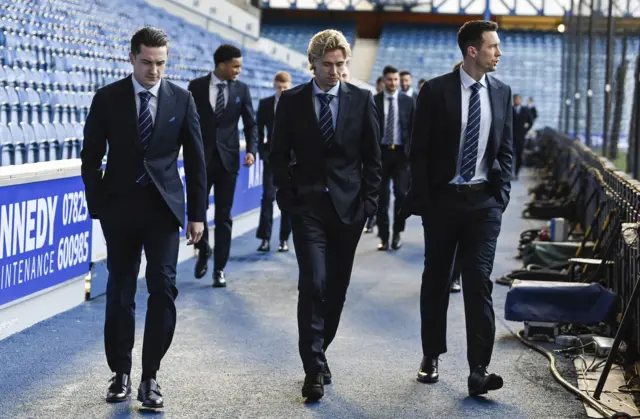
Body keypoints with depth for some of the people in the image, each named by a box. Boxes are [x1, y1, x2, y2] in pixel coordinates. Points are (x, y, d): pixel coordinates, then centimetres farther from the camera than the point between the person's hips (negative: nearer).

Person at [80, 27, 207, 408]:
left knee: (163, 288, -9)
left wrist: (197, 214, 2)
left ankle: (150, 376, 0)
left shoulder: (181, 99, 2)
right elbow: (91, 158, 4)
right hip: (120, 206, 0)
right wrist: (98, 206, -2)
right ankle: (121, 373, 19)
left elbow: (195, 160, 5)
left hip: (164, 205, 0)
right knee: (120, 291, 7)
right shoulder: (107, 98, 1)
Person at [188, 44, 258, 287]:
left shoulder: (241, 89, 3)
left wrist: (251, 150, -10)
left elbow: (250, 124, 5)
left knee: (224, 216, 3)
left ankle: (219, 268, 10)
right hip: (201, 158, -1)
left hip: (228, 159, 1)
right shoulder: (196, 87, 0)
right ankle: (204, 252, 27)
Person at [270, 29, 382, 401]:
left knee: (337, 288, 8)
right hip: (308, 206, -2)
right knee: (313, 284, -12)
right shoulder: (292, 101, 1)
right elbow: (279, 154, 5)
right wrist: (288, 198, -3)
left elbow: (373, 157, 5)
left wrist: (369, 203, -2)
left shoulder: (362, 100, 3)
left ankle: (318, 353, 26)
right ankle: (314, 369, -8)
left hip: (349, 206, 2)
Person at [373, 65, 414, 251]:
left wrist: (411, 151, -3)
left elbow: (413, 128, 5)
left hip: (401, 152, 0)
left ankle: (397, 233, 10)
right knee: (381, 196, 2)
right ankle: (384, 236, 9)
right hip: (381, 152, 0)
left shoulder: (408, 101, 5)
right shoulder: (373, 101, 2)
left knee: (401, 194, -6)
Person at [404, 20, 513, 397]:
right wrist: (423, 201, -8)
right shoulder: (436, 91, -5)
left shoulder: (502, 93, 5)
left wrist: (502, 196, 0)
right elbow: (419, 150, -4)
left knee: (479, 283, -6)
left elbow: (507, 150, 10)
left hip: (484, 202, 1)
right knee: (436, 281, 11)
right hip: (443, 198, -1)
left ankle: (479, 370, -6)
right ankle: (432, 356, 25)